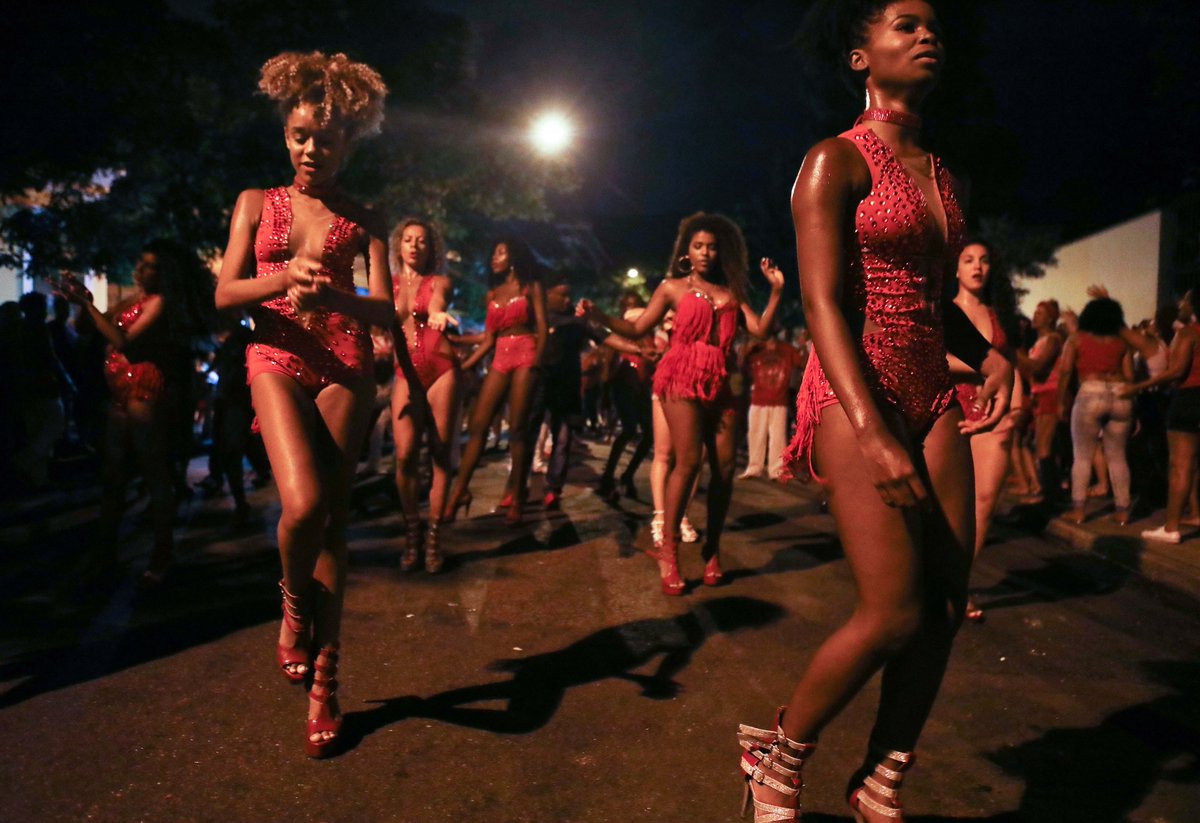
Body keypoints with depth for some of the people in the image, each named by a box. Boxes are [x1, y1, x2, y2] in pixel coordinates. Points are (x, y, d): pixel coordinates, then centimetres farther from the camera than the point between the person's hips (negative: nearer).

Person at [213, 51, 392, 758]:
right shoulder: (256, 204, 12)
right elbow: (226, 294, 2)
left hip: (346, 363, 1)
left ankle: (325, 679, 12)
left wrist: (328, 294, -22)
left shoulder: (363, 221, 11)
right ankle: (294, 600, 11)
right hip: (278, 359, 0)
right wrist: (286, 276, -18)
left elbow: (384, 310, -1)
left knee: (332, 517, -1)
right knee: (303, 503, -24)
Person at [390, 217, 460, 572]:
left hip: (440, 369, -1)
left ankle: (433, 535, 2)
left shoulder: (438, 282, 8)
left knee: (440, 453, -4)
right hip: (406, 373, 1)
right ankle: (411, 533, 2)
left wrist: (438, 316, -38)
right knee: (405, 454, -11)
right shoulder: (387, 286, 14)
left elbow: (436, 304, -14)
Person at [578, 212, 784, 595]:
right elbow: (637, 329, 4)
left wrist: (775, 292, 2)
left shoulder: (731, 291, 17)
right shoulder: (672, 287, 10)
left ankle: (712, 549, 11)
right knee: (688, 460, -17)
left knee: (725, 466, -3)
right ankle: (667, 551, -11)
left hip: (720, 384, 4)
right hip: (682, 378, -4)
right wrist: (598, 315, -8)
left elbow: (759, 330, 7)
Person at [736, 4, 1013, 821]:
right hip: (855, 392, -7)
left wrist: (990, 352, 5)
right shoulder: (836, 161, -3)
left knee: (947, 604, 2)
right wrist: (872, 432, -23)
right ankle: (779, 756, 11)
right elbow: (823, 304, -13)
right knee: (896, 613, -13)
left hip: (932, 395, 7)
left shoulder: (945, 175, 18)